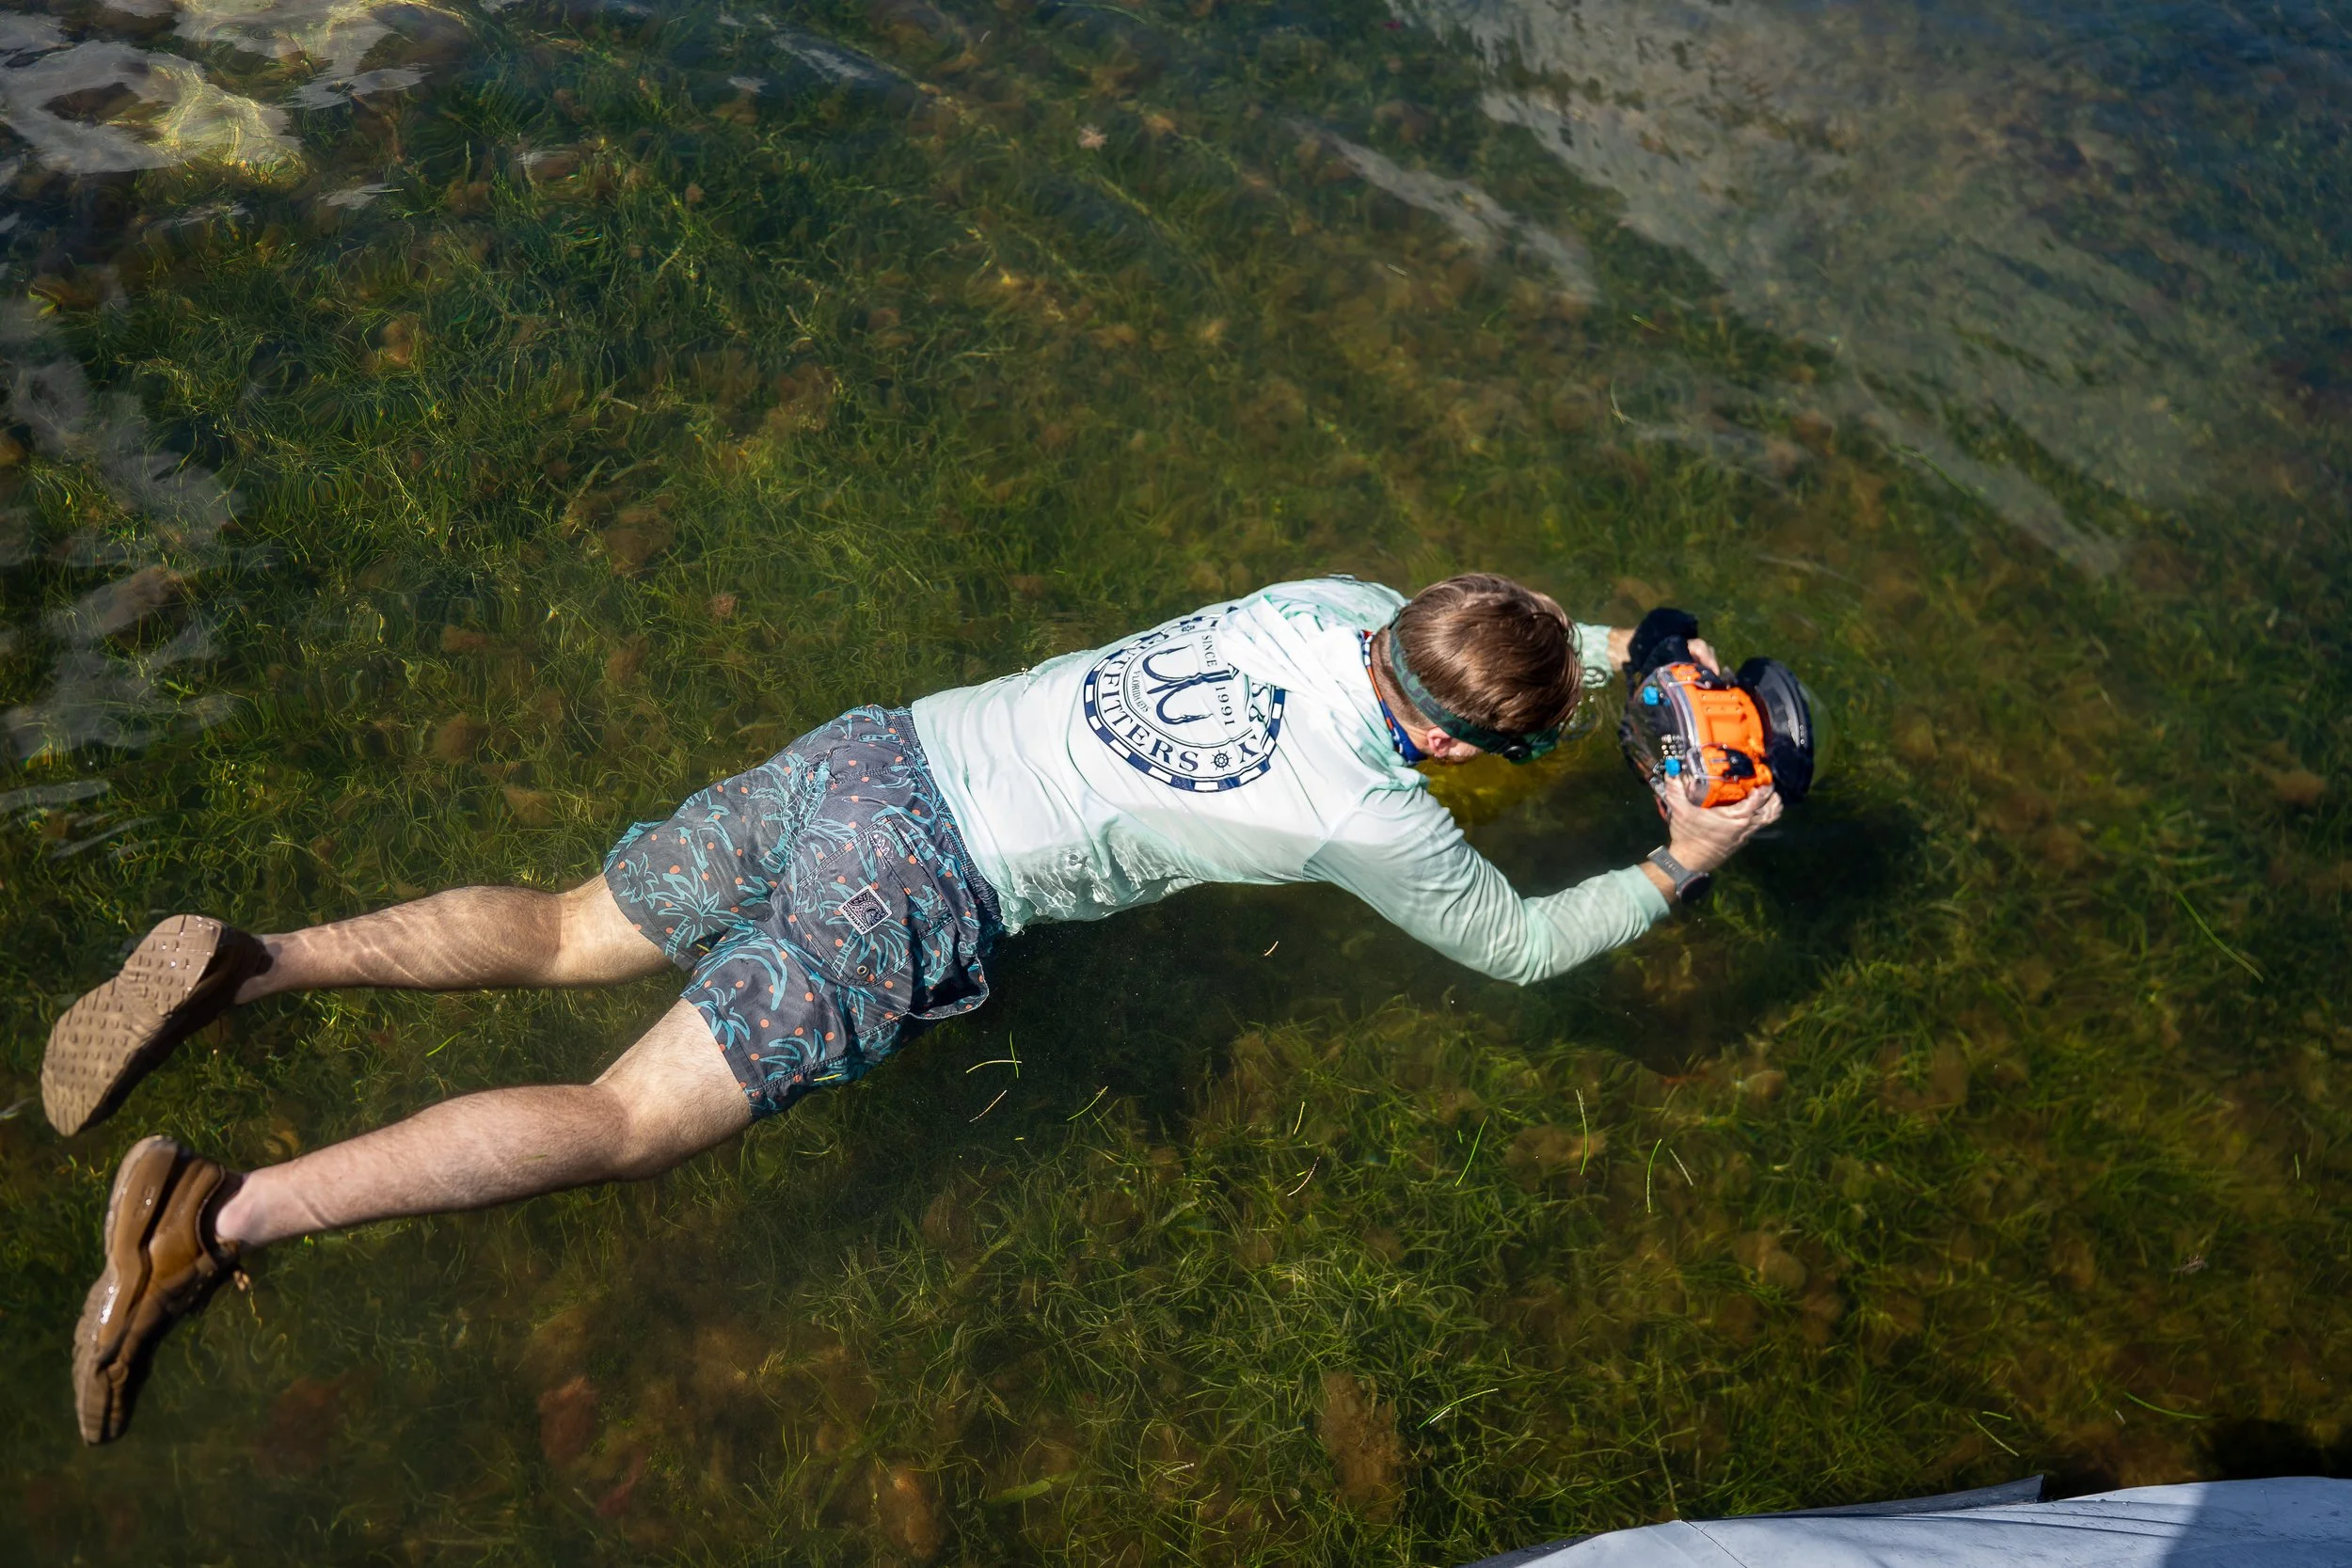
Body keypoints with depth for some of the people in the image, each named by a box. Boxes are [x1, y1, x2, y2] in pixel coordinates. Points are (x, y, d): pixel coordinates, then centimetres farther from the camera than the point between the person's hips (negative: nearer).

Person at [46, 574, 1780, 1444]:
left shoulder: (1335, 598, 11)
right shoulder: (1380, 824, -5)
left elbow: (1442, 629, 35)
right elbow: (1519, 946, 12)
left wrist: (1613, 647, 37)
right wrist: (1678, 869, 23)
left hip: (870, 751, 7)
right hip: (913, 893, -7)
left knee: (573, 933, 20)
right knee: (630, 1122, -3)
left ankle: (247, 962, 9)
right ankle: (223, 1217, -9)